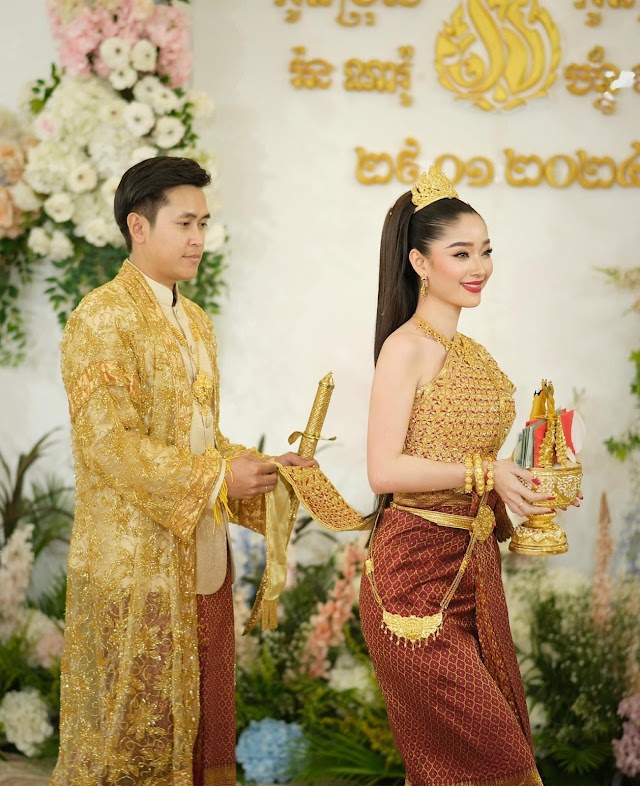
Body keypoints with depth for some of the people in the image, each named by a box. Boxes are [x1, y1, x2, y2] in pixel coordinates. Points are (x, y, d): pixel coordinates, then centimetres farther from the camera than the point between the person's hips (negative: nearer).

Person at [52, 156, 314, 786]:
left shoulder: (196, 323, 15)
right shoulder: (101, 319, -12)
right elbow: (110, 442, -19)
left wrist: (260, 470, 2)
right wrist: (217, 480, -19)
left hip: (203, 557, 8)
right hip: (135, 564, -8)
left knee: (201, 722, 12)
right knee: (133, 732, 1)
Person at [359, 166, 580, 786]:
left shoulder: (472, 352, 12)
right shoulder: (406, 347, -12)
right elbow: (384, 470, -20)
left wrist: (528, 484, 7)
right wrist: (484, 474, -25)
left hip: (474, 566, 8)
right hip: (417, 571, -8)